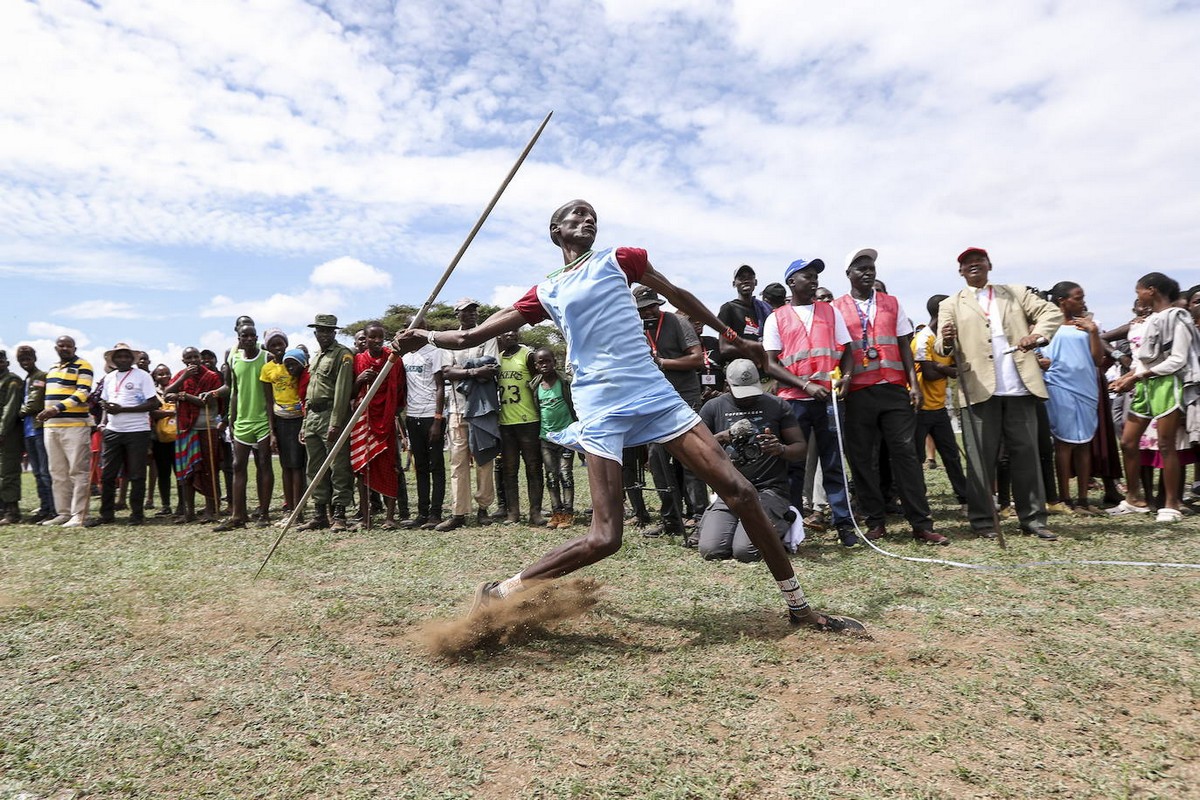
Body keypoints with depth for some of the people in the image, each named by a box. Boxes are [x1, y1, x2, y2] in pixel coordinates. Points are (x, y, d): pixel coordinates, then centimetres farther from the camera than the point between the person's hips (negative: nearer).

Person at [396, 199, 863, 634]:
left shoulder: (618, 260, 13)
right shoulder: (545, 293, 11)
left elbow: (678, 296, 23)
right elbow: (471, 336, 13)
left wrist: (729, 335, 28)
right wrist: (426, 337, 1)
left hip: (655, 394, 2)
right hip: (601, 408, -2)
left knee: (738, 489, -3)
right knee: (604, 538, -14)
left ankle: (798, 606, 12)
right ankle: (500, 592, 5)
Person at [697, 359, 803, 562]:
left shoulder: (778, 406, 5)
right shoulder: (714, 407, 8)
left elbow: (800, 448, 5)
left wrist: (780, 449, -18)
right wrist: (721, 437, -14)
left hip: (768, 490, -2)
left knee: (746, 551, -23)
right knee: (711, 550, -20)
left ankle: (781, 526, 10)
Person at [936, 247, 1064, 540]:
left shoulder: (1016, 293, 18)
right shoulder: (950, 305, 11)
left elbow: (1052, 312, 10)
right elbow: (942, 348, 1)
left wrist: (1037, 334, -11)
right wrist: (947, 342, -24)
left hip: (1020, 387, 2)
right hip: (980, 390, -2)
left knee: (1026, 453, 6)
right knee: (981, 458, 0)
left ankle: (1032, 517, 15)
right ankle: (983, 520, 6)